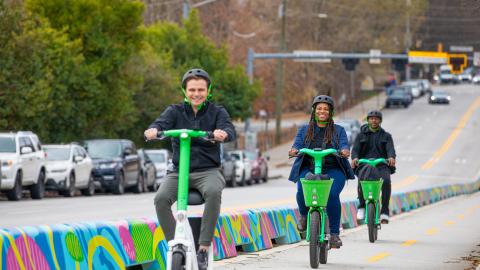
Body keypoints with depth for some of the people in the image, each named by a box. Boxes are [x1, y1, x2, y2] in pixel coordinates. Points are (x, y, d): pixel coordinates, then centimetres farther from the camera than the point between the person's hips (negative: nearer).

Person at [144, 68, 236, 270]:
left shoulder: (217, 112, 6)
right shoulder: (175, 111, 9)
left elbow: (230, 129, -13)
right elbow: (161, 123, -11)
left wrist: (223, 133, -39)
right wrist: (152, 130, -36)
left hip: (208, 171, -1)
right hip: (179, 171, 1)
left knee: (214, 192, -36)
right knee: (161, 198, -28)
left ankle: (203, 248, -30)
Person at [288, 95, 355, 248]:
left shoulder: (338, 131, 15)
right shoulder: (304, 130, 18)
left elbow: (344, 144, -1)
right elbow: (298, 144, 3)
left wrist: (345, 151, -25)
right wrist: (294, 150, -22)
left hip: (333, 170, -1)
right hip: (309, 169, 1)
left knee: (332, 194, -29)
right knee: (302, 192, -30)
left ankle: (334, 233, -17)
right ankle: (304, 215, 4)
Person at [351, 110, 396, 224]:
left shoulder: (386, 136, 16)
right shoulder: (361, 135, 16)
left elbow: (390, 149, -2)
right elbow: (355, 149, 1)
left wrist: (391, 157, -27)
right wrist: (354, 158, -23)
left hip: (382, 165, 0)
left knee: (386, 180, -32)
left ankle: (384, 211, -27)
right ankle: (362, 206, -10)